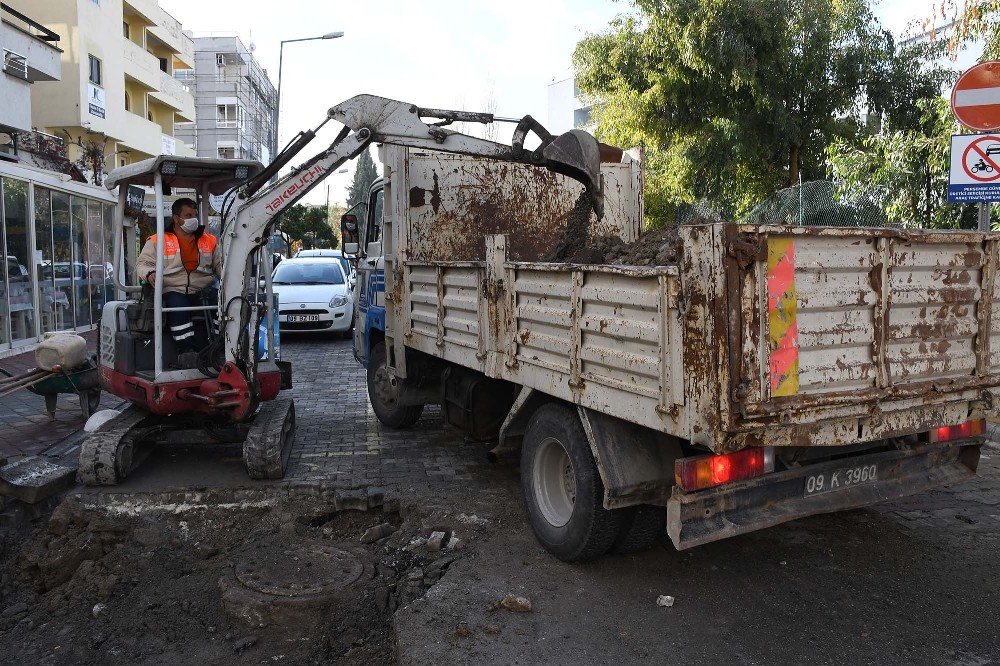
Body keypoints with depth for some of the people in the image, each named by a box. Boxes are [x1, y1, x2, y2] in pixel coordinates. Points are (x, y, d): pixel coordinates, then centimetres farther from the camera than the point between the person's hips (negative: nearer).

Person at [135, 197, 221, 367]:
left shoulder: (209, 240, 19)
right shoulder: (158, 241, 10)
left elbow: (220, 264, 19)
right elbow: (142, 263, 10)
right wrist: (149, 273, -14)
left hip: (203, 291, 2)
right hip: (174, 291, -2)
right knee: (177, 306, -37)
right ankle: (186, 350, -37)